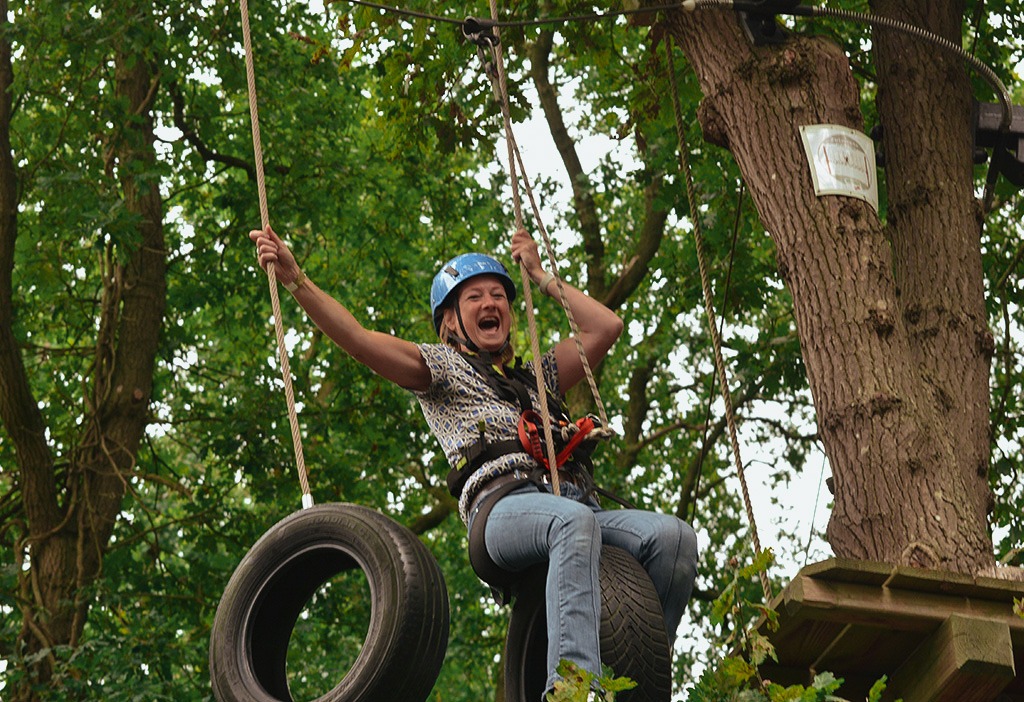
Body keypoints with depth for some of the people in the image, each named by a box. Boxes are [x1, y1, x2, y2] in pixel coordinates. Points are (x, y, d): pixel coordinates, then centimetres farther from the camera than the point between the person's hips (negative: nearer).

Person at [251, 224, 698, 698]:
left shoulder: (536, 377, 40)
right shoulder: (442, 367, 26)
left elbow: (606, 327, 36)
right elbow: (356, 339, 13)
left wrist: (540, 276, 40)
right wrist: (295, 280, 2)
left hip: (578, 502, 5)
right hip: (505, 506, -5)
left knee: (674, 535, -26)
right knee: (574, 523, -42)